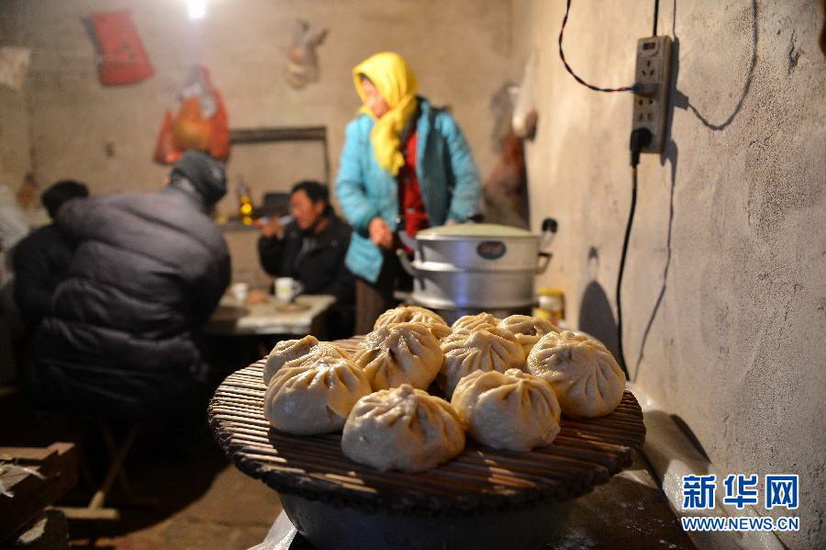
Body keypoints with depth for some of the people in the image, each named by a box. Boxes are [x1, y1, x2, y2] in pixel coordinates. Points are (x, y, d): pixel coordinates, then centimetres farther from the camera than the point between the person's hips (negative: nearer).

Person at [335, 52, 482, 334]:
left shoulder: (439, 124, -2)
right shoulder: (359, 129, 1)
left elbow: (467, 177, -2)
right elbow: (347, 185, -2)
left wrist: (457, 221, -17)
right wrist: (370, 220, -19)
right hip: (378, 251, 1)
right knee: (371, 332, 7)